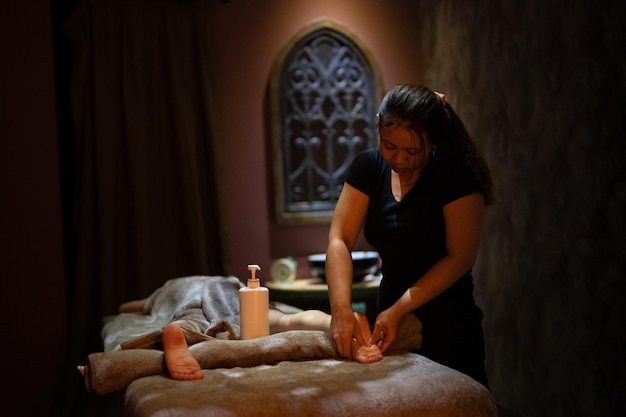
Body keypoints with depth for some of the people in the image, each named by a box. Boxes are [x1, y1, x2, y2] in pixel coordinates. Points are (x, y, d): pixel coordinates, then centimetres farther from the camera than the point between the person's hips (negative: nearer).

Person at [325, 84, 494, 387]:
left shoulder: (457, 175, -16)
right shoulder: (368, 166, -3)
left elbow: (459, 258, -17)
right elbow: (339, 240, -10)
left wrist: (397, 310, -23)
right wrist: (341, 310, -24)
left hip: (447, 330, -4)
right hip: (390, 320, 5)